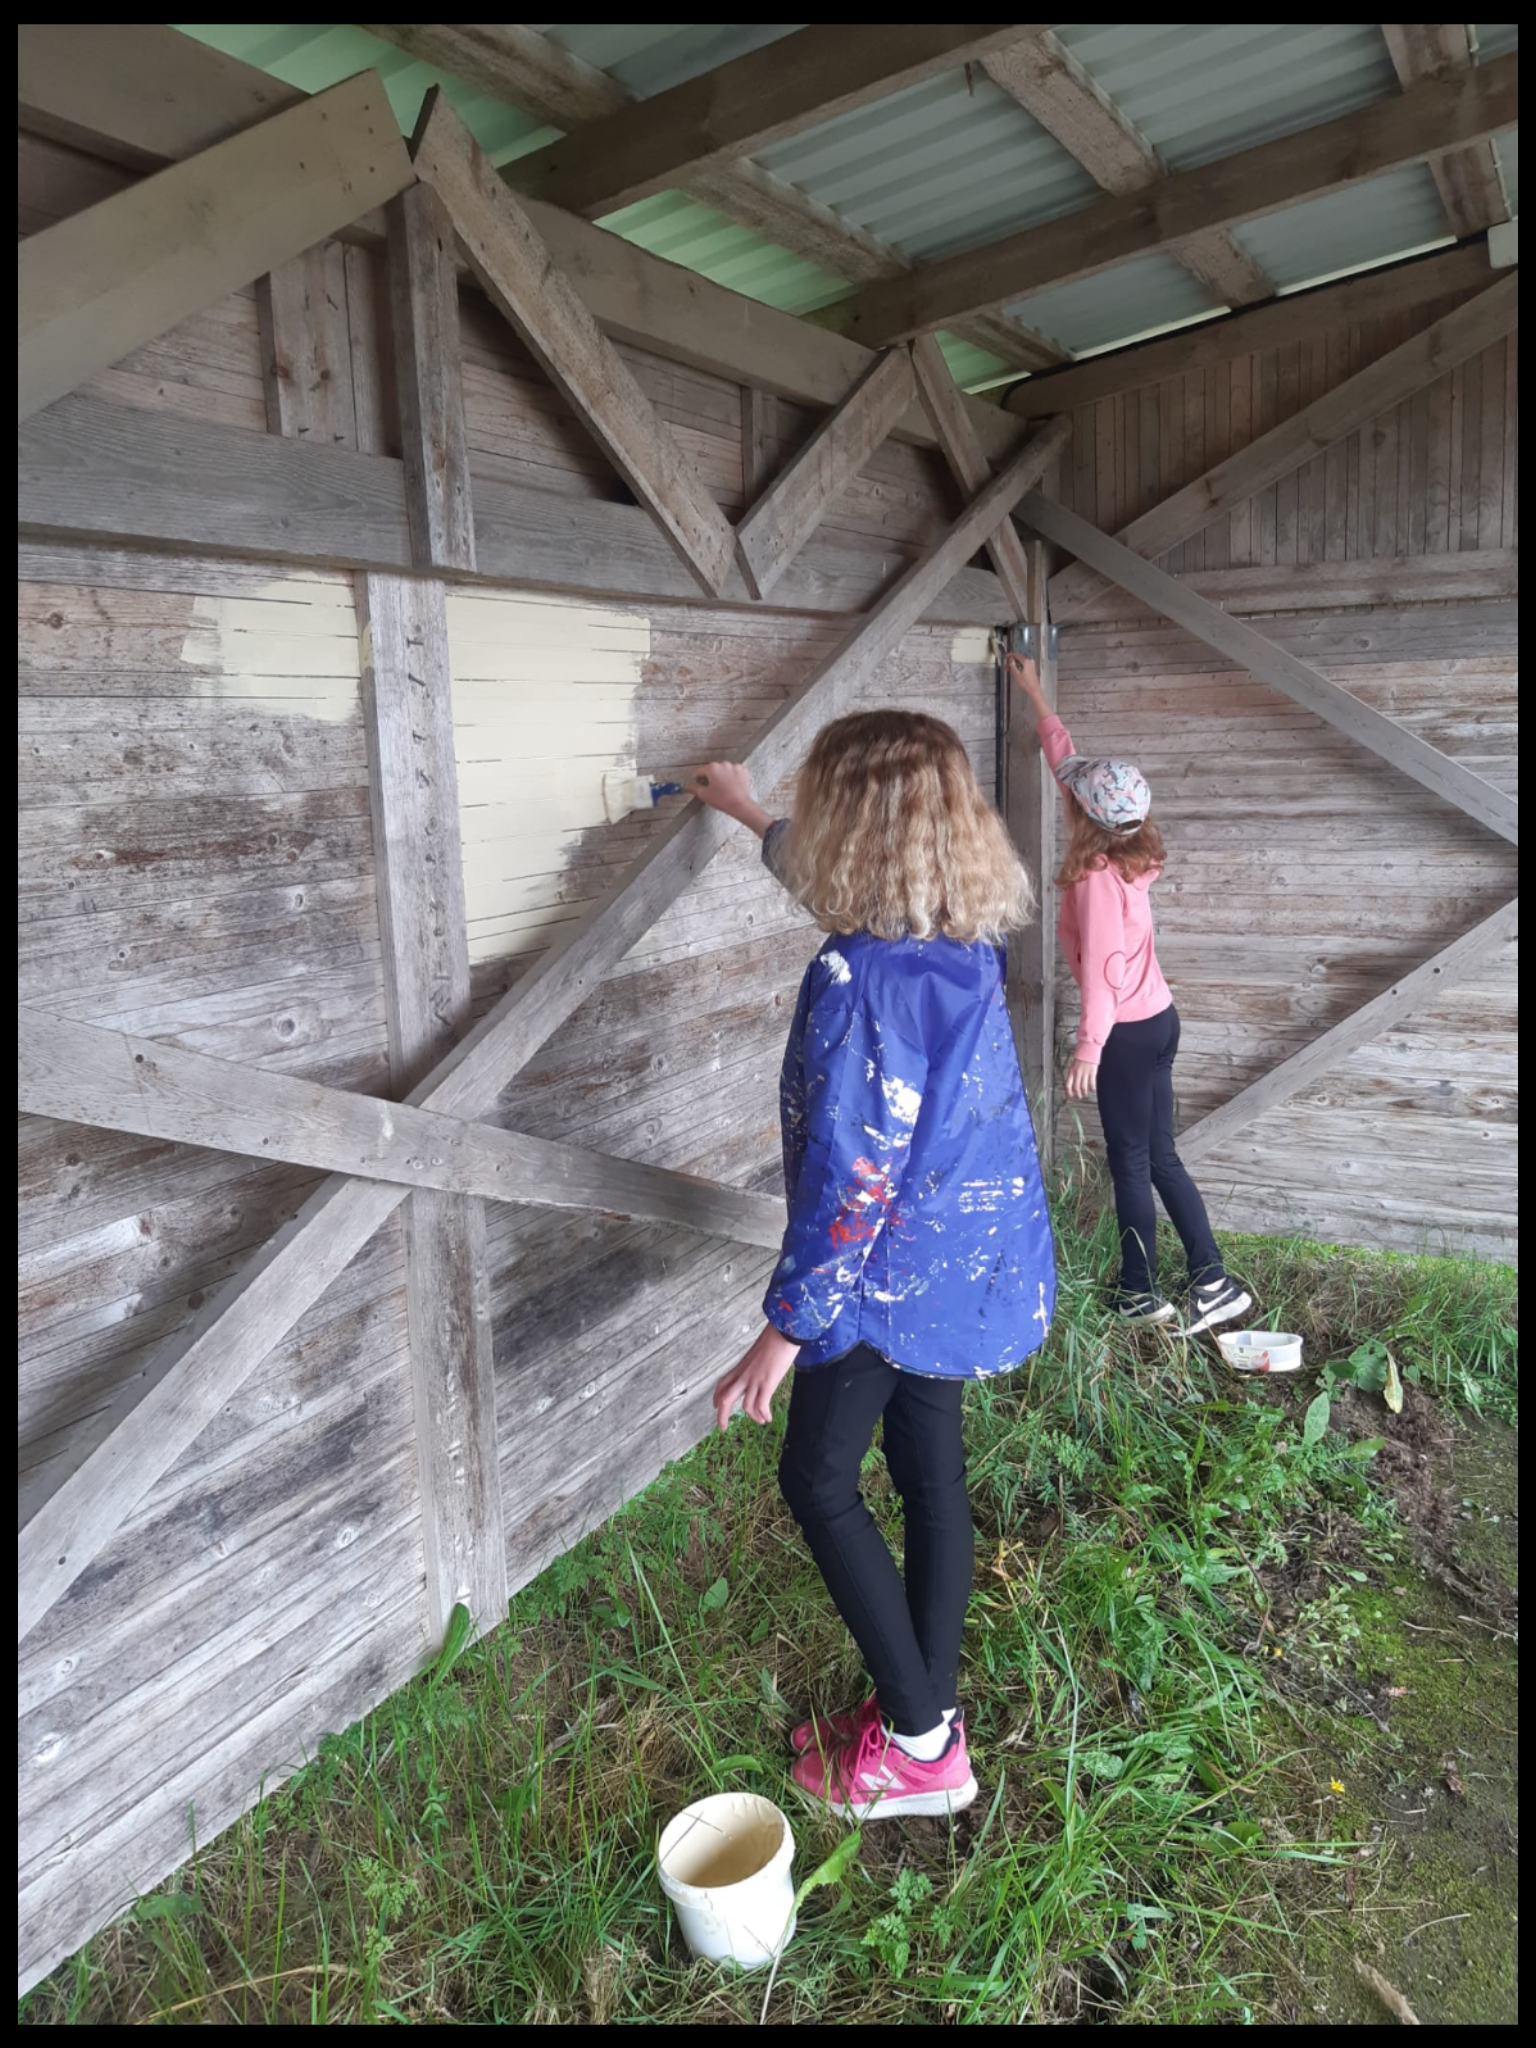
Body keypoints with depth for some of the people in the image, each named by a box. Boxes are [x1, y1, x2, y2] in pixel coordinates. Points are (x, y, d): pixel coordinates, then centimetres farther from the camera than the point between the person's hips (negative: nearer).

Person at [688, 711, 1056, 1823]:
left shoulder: (857, 980, -28)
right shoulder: (967, 939, -1)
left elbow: (849, 1175, -27)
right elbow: (831, 876, 21)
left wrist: (787, 1325, -17)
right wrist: (748, 813, 35)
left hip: (893, 1274, -8)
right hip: (977, 1261, 8)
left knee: (819, 1482, 9)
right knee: (932, 1471, 17)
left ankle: (919, 1745, 17)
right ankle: (931, 1712, 33)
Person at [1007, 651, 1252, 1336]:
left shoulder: (1096, 876, -20)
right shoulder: (1130, 856, 5)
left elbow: (1101, 968, -24)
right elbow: (1067, 759, 16)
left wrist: (1088, 1049, -23)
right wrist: (1035, 696, 25)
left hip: (1127, 1031, -8)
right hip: (1157, 1019, 8)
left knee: (1129, 1163, 4)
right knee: (1158, 1156, 14)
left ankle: (1142, 1294, 16)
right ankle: (1212, 1280, 17)